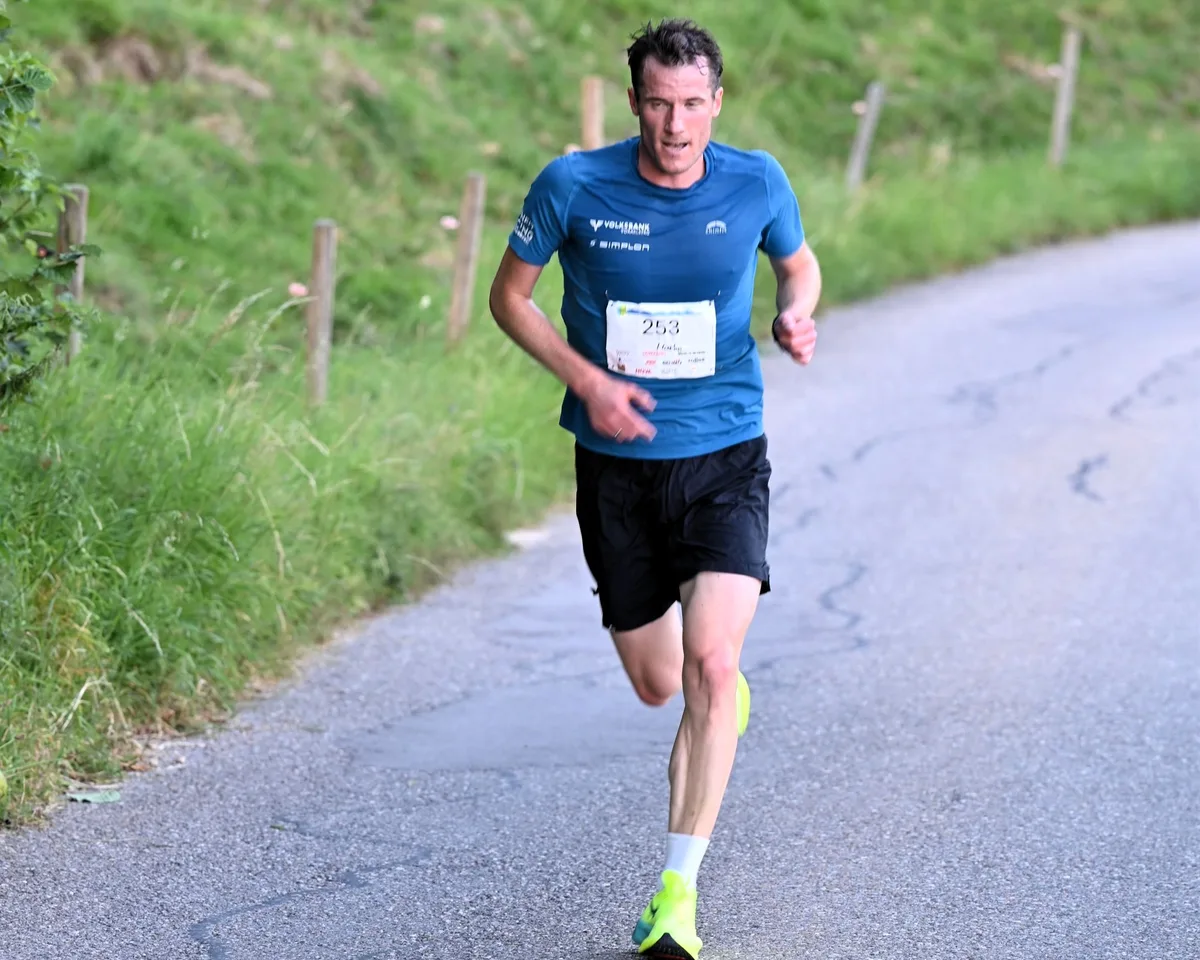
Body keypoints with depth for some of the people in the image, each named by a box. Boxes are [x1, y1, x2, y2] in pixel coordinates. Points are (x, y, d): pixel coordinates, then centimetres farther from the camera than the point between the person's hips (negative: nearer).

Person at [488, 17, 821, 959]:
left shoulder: (756, 182, -6)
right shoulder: (574, 185, -10)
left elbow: (797, 260, 15)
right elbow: (510, 295, 2)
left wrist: (796, 312, -8)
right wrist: (587, 379, -12)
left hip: (725, 457, -1)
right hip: (618, 464, 1)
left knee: (712, 659, -20)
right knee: (656, 684, 10)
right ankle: (727, 704, 51)